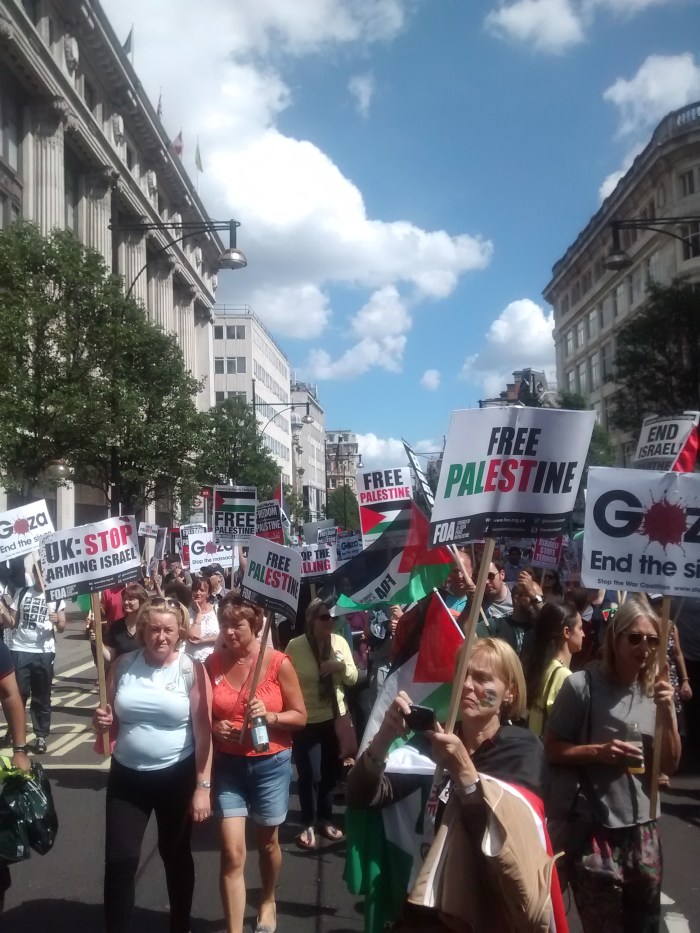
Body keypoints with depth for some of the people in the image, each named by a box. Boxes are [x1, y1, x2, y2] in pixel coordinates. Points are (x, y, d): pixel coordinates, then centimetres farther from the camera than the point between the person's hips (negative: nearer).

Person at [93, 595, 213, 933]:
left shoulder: (191, 670, -12)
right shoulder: (123, 665, -3)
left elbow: (203, 731, -12)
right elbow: (110, 717, 10)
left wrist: (203, 787, -14)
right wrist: (101, 721, -14)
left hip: (176, 776, -2)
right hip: (126, 776, 2)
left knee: (176, 855, 15)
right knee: (119, 860, 1)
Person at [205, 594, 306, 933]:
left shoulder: (278, 663, -13)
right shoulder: (213, 663, -5)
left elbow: (300, 716, -5)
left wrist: (270, 716, -22)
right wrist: (214, 727, -13)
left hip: (271, 763, -1)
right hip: (228, 765, 1)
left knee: (267, 842, 20)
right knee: (232, 852, -5)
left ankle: (268, 902, 48)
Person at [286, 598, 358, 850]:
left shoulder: (340, 642, -3)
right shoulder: (295, 646, -14)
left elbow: (353, 679, 2)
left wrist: (342, 666, -18)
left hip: (334, 717, 4)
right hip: (306, 720, -4)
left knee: (330, 771, 16)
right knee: (309, 775, 0)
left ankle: (325, 819, 34)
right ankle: (308, 825, 20)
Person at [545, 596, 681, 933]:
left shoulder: (655, 690, 2)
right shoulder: (583, 684, -13)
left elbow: (670, 764, 4)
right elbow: (550, 749, -7)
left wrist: (668, 712, -9)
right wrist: (599, 751, -21)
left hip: (642, 829, 5)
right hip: (594, 829, -5)